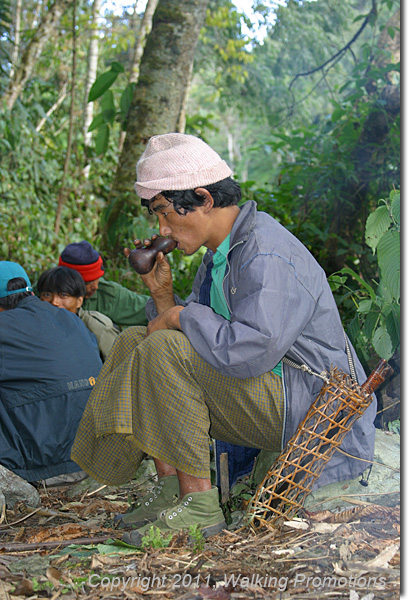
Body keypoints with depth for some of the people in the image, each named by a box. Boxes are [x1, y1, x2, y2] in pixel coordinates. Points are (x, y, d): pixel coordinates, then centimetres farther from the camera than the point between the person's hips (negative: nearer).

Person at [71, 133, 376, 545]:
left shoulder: (267, 256, -20)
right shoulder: (218, 255, 10)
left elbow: (252, 351, -33)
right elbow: (199, 337, 14)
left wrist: (183, 316, -18)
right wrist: (163, 295, -1)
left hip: (310, 409, -10)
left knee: (166, 350, -25)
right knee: (135, 341, 7)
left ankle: (199, 506, -18)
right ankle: (171, 486, 1)